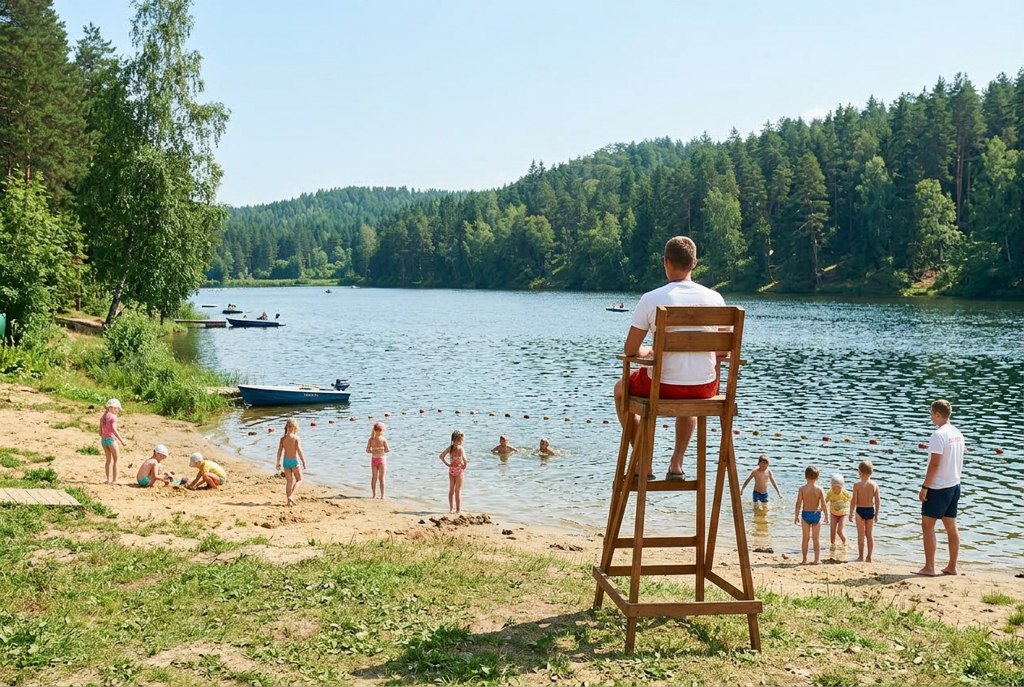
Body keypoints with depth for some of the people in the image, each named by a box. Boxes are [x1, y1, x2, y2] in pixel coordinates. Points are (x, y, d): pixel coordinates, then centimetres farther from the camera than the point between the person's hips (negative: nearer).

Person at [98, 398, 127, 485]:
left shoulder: (102, 417, 9)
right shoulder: (113, 417, -13)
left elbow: (100, 431, 12)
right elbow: (114, 430, -23)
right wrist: (121, 440, -24)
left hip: (103, 439, 7)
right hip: (111, 439, -7)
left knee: (109, 460, 17)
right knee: (116, 459, 2)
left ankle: (108, 479, 16)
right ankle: (115, 480, -3)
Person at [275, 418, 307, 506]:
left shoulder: (282, 438, 0)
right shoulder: (296, 438, -13)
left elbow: (279, 451, 1)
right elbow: (299, 451, -17)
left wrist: (278, 463, 10)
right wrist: (304, 462, -11)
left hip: (286, 462, 4)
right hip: (294, 461, -4)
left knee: (289, 482, 14)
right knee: (299, 480, 13)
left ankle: (289, 501, 15)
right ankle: (291, 496, -5)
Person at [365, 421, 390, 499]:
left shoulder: (370, 439, -3)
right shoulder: (383, 439, -13)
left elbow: (368, 450, -2)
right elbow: (387, 450, -12)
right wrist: (389, 449, 10)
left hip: (373, 459, 3)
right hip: (382, 459, -3)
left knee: (374, 477, 12)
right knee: (381, 478, 3)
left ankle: (374, 495, 17)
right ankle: (382, 496, 6)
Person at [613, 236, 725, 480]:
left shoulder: (651, 299, -10)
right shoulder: (714, 298, -1)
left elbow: (630, 349, -4)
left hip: (664, 385, -3)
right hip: (705, 388, 3)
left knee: (621, 389, 31)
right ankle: (676, 464, 34)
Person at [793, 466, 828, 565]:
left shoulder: (802, 489, -8)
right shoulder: (819, 489, -8)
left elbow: (798, 504, -7)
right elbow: (823, 505, -8)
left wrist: (796, 515, 2)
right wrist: (826, 516, 2)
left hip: (805, 514, 0)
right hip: (816, 514, 0)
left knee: (805, 538, 8)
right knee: (816, 538, 9)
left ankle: (804, 560, 10)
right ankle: (817, 559, 11)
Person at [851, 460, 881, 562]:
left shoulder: (857, 485, -12)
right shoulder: (874, 485, -3)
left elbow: (854, 501, -13)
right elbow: (878, 500, -2)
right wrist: (877, 514, 7)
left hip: (860, 510, -3)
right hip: (871, 510, 3)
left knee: (861, 535, 6)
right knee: (870, 534, 12)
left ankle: (861, 556, 9)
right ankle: (869, 557, 16)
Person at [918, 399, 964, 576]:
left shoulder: (939, 435, -18)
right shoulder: (958, 434, 9)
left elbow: (934, 464, -20)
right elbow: (959, 463, 16)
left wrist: (924, 487, -16)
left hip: (938, 488, -8)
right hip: (954, 486, 8)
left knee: (927, 525, -2)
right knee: (951, 526, 12)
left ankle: (929, 567, -2)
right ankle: (952, 567, 17)